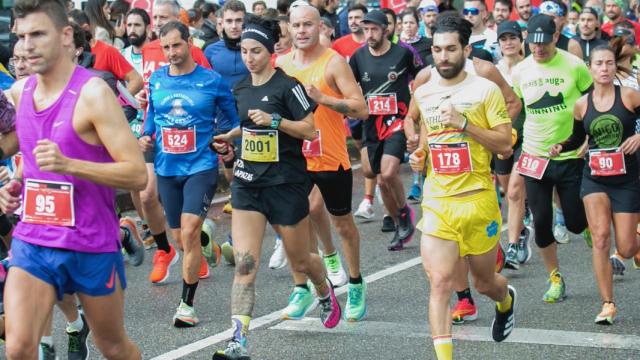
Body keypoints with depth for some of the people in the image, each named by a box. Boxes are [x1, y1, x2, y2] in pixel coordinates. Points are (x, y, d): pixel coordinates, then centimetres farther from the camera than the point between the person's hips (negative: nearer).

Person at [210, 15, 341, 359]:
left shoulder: (287, 86, -11)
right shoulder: (240, 88, 7)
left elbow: (309, 129, -12)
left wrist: (274, 120, -23)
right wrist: (229, 137, 8)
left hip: (285, 183, -4)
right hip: (248, 183, 4)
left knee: (300, 260, 13)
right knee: (245, 264, -10)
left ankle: (326, 294, 47)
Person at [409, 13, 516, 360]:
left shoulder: (485, 90, -6)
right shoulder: (422, 92, 7)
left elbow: (505, 144, -9)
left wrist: (463, 123, -20)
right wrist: (420, 155, 5)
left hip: (478, 199, -2)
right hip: (437, 201, 2)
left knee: (484, 281, 16)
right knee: (439, 282, -14)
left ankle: (506, 301, 53)